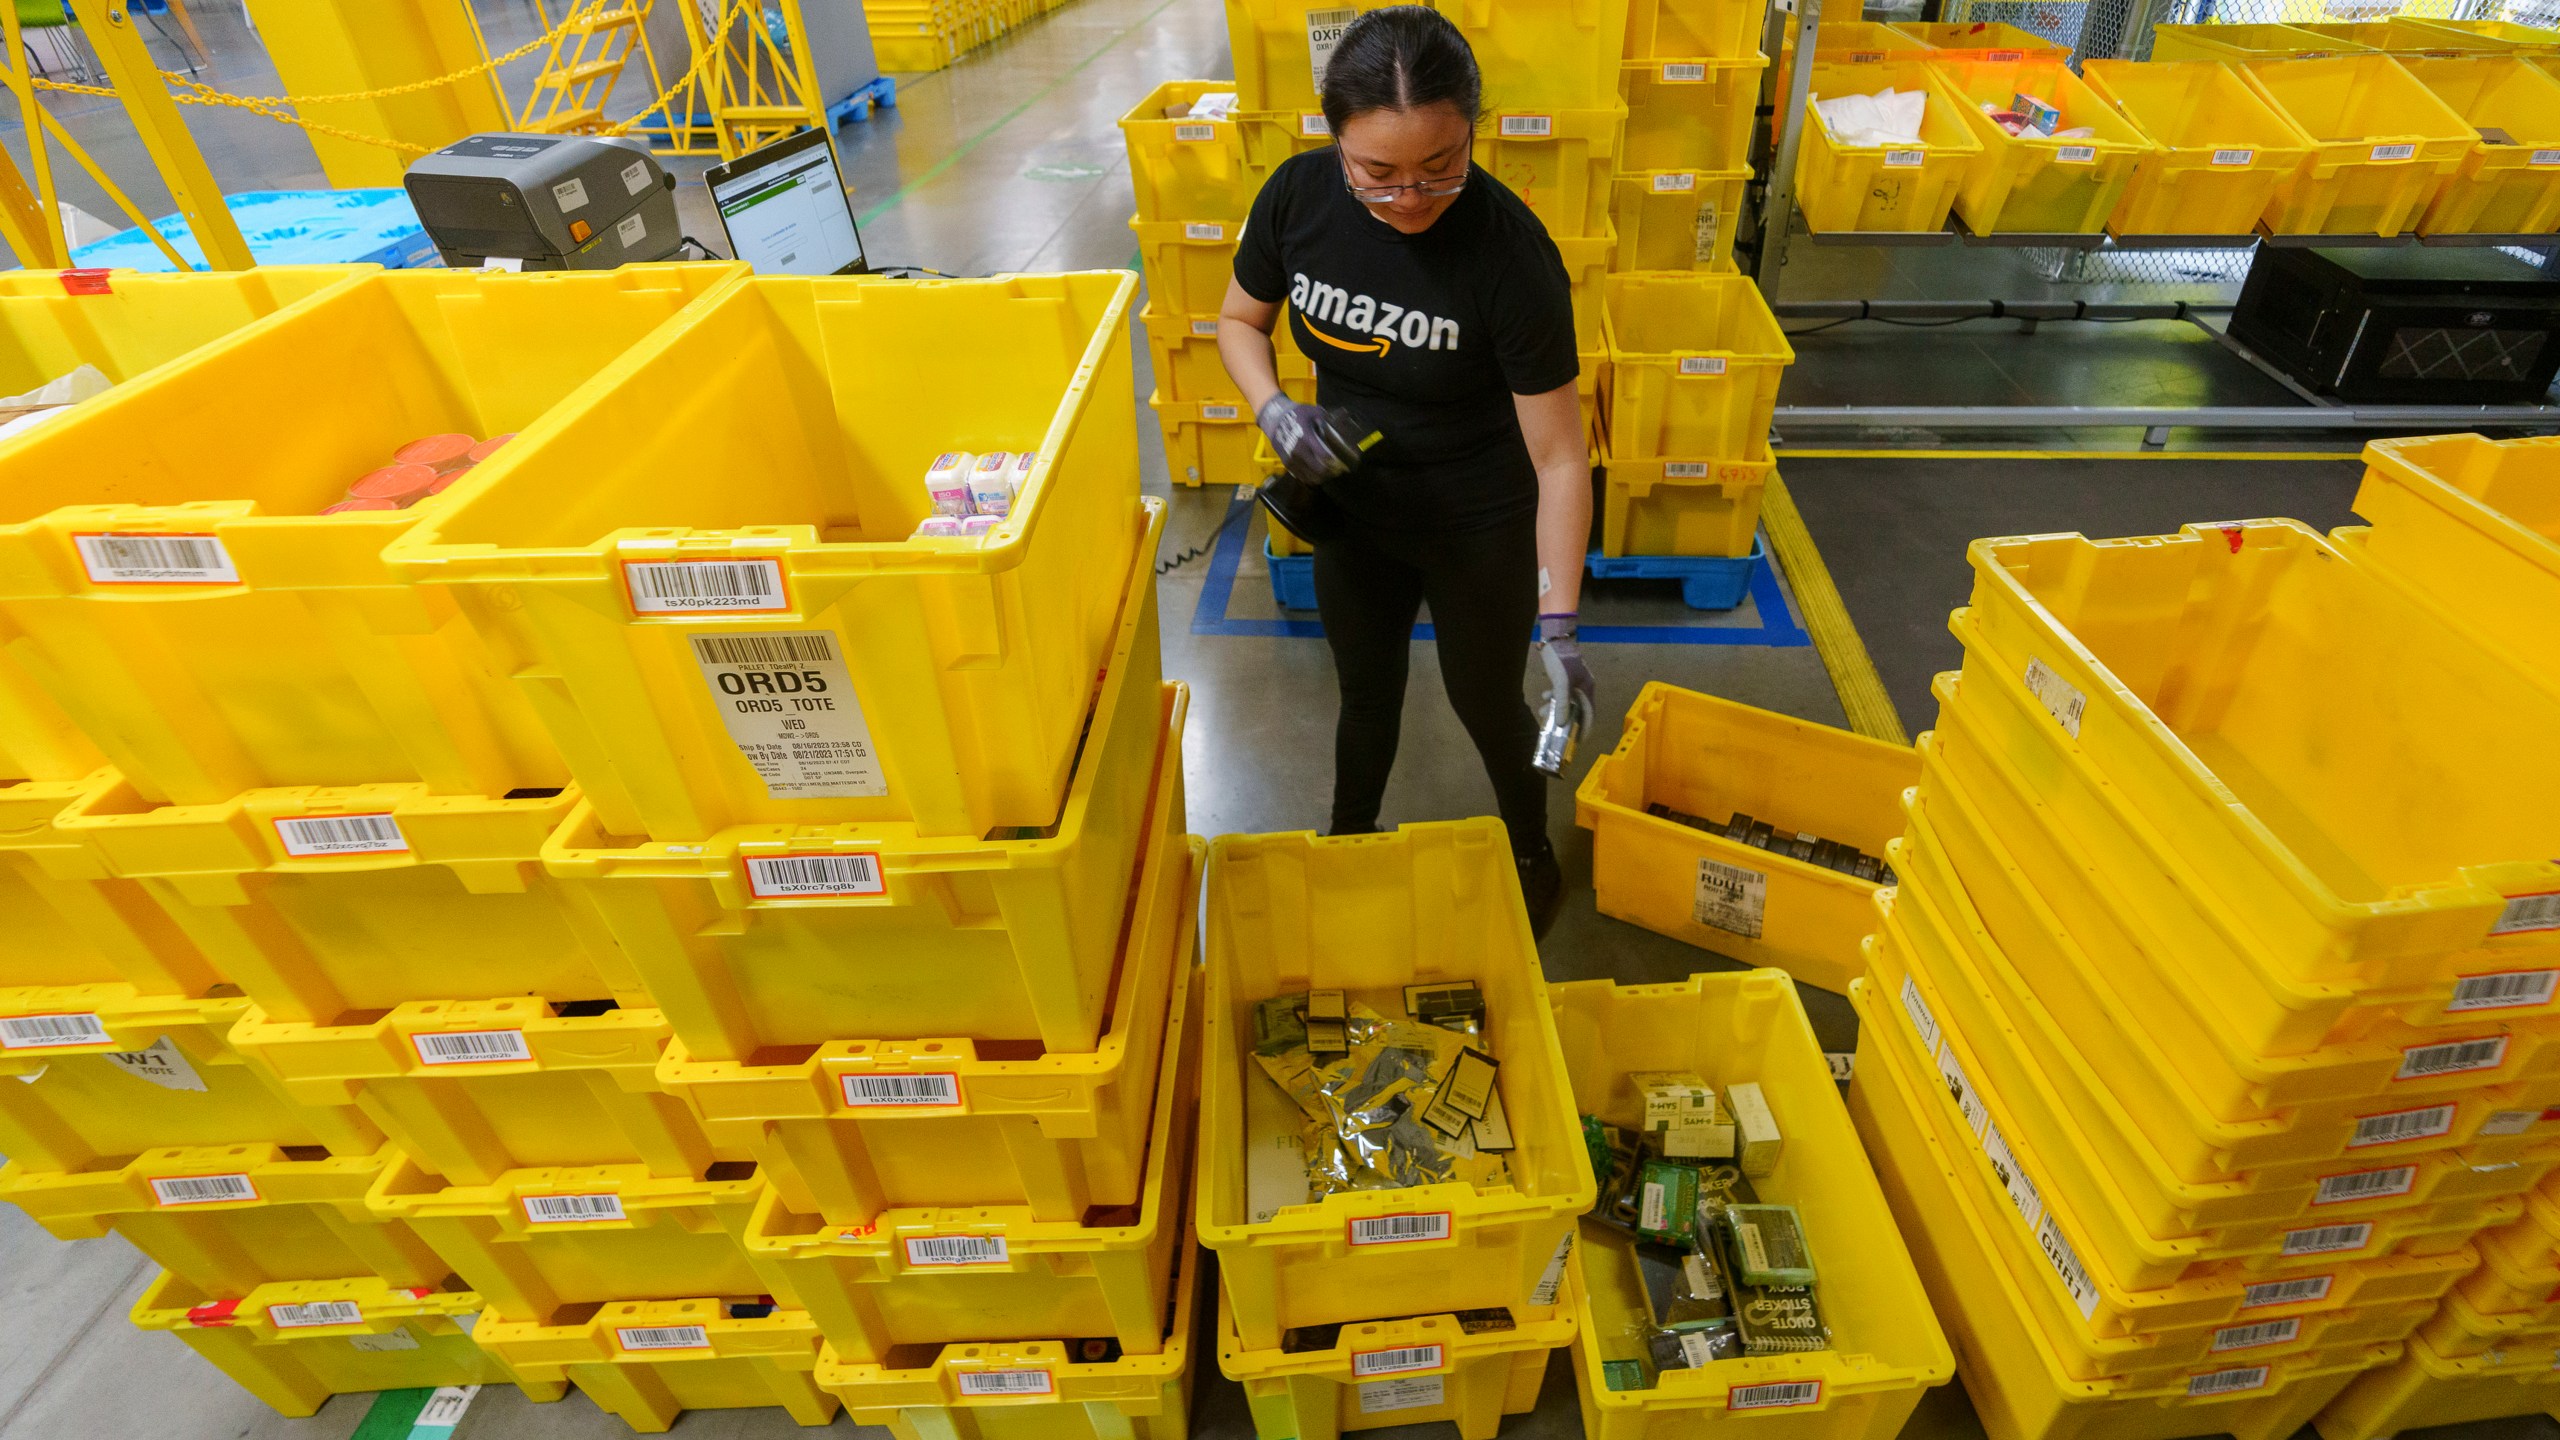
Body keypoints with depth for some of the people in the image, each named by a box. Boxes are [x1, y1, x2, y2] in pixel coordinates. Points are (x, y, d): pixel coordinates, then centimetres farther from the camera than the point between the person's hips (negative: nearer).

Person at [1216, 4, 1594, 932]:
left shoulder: (1510, 253, -29)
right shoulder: (1298, 195, -17)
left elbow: (1558, 456, -24)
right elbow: (1240, 319, 1)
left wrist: (1559, 624, -26)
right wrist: (1274, 411, -19)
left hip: (1479, 529, -3)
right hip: (1353, 507, 4)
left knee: (1486, 702, 16)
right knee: (1366, 692, 23)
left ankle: (1532, 861, 47)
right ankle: (1348, 842, 52)